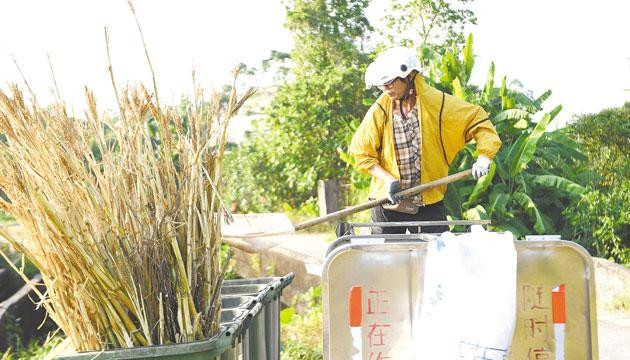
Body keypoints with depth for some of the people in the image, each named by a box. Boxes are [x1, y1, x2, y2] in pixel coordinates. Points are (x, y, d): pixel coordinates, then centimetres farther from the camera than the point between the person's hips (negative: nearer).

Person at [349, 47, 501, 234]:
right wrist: (388, 180, -12)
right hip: (388, 201, 1)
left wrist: (484, 157, -14)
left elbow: (478, 119, 0)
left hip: (430, 202, -1)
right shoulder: (379, 111, -5)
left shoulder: (438, 103, -7)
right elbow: (361, 152, 1)